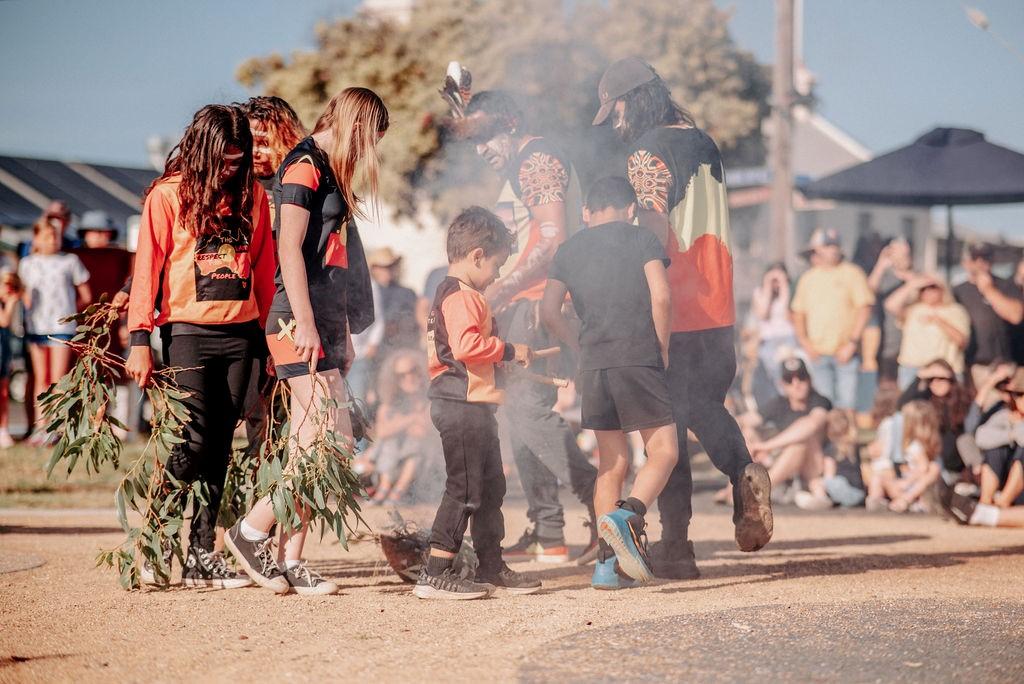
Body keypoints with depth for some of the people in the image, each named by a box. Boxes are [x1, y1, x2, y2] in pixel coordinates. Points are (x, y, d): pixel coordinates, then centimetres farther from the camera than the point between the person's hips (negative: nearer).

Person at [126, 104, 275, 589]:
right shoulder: (168, 195, -3)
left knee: (219, 447, 3)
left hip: (240, 334, 4)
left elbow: (264, 267, 14)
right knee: (192, 442, -11)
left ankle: (201, 555, 6)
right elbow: (147, 266, -5)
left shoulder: (251, 194, 9)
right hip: (188, 331, -4)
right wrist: (139, 339, -11)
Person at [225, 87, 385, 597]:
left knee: (308, 449, 6)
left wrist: (344, 336, 22)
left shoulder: (330, 173, 21)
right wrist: (304, 324, -20)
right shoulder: (304, 167, -7)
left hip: (325, 326, 10)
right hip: (300, 324, -10)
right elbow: (289, 251, -15)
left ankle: (289, 560, 7)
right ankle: (252, 531, -4)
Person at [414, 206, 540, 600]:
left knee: (491, 486, 18)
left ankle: (491, 567, 27)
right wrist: (509, 350, -19)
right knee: (464, 489, -9)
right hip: (463, 406, -11)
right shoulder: (462, 297, -15)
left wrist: (504, 357, 22)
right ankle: (434, 575, -8)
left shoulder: (455, 295, 19)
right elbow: (466, 345, -29)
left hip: (474, 407, 11)